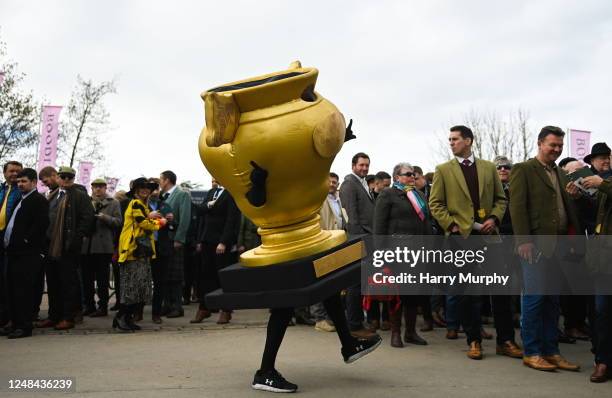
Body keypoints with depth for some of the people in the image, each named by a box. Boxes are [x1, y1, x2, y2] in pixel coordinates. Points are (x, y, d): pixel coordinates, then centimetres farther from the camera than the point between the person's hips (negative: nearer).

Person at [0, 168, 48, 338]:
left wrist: (26, 240, -16)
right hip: (14, 251, 9)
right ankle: (15, 324, 19)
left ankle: (25, 326, -2)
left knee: (24, 290, -7)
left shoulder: (39, 200, -7)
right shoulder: (21, 200, 21)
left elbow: (41, 223, -19)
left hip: (27, 253, -9)